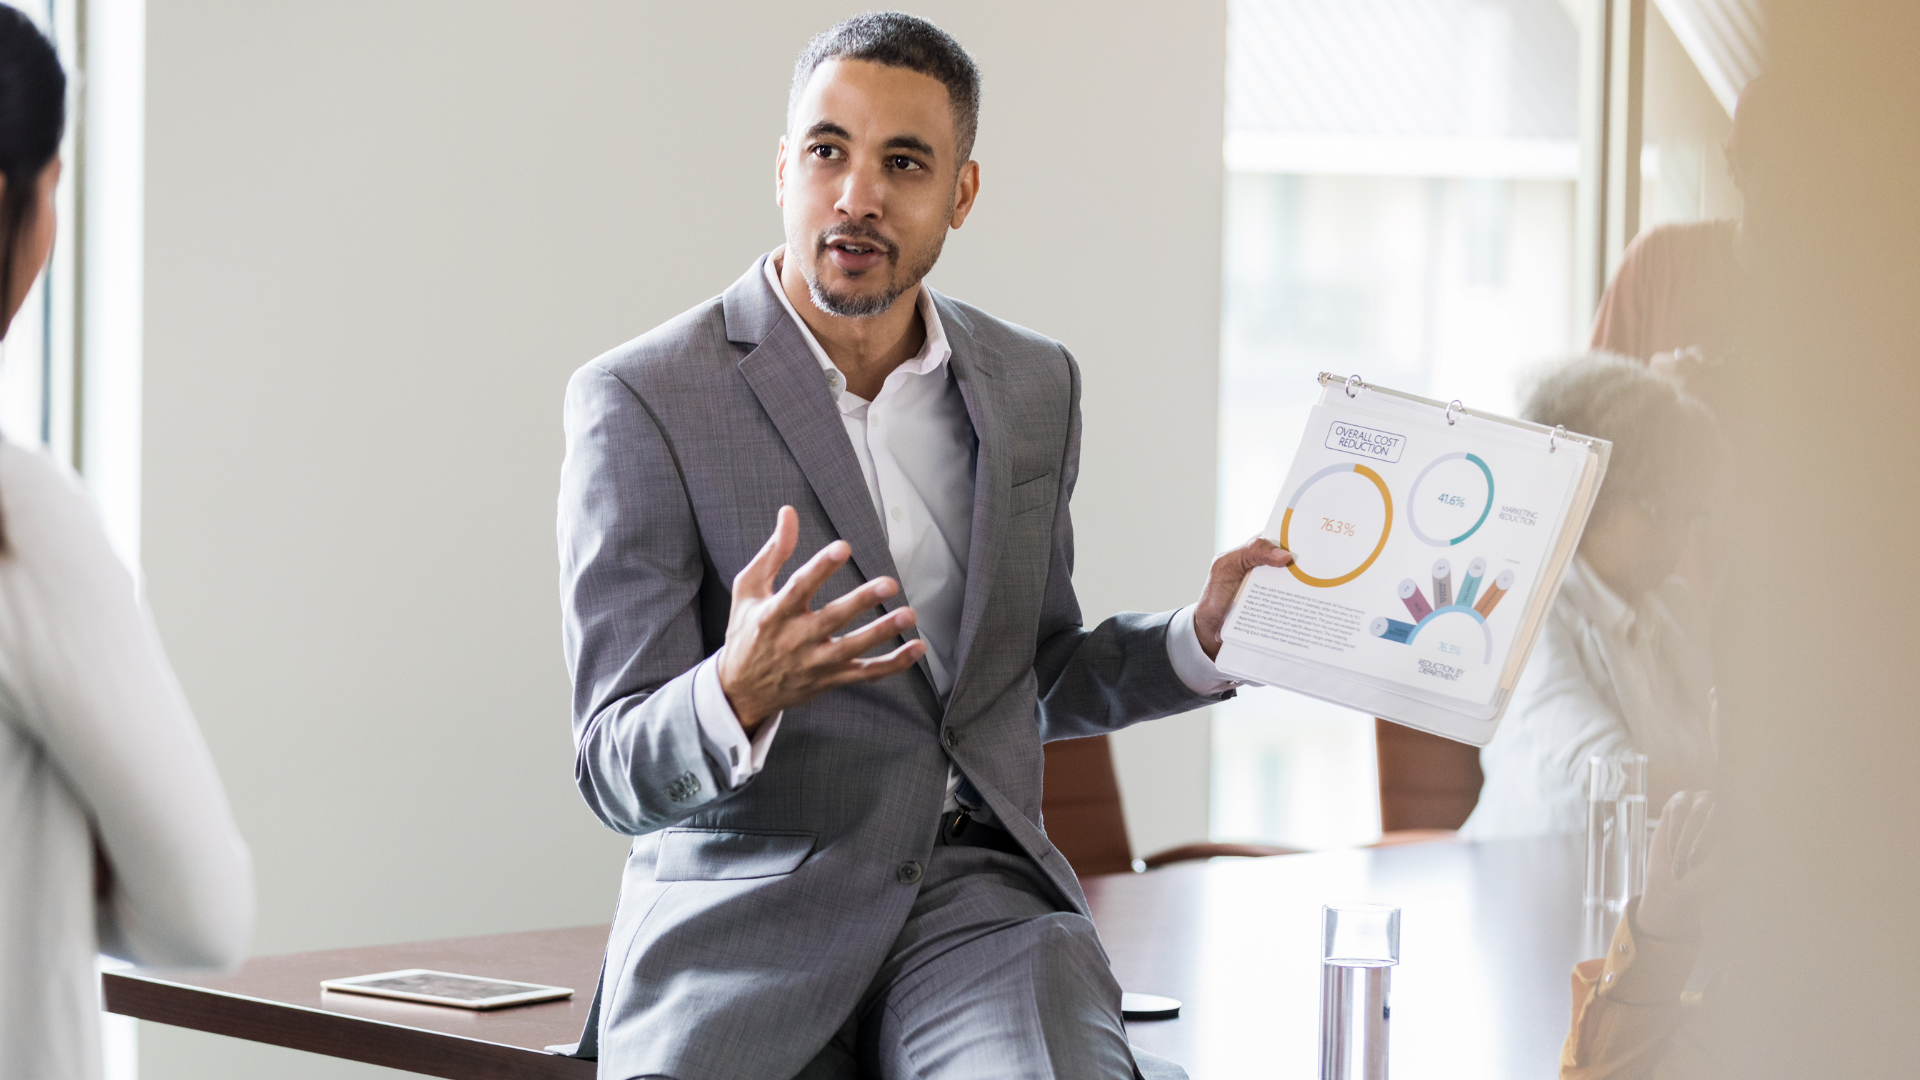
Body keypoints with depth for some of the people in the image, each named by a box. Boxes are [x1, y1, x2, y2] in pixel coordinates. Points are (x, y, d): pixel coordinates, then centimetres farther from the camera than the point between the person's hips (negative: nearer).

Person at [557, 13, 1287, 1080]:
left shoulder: (1034, 384, 12)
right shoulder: (639, 400, -5)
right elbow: (618, 773, -8)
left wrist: (1199, 637, 8)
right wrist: (738, 693, -29)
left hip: (978, 892, 3)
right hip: (745, 909, -2)